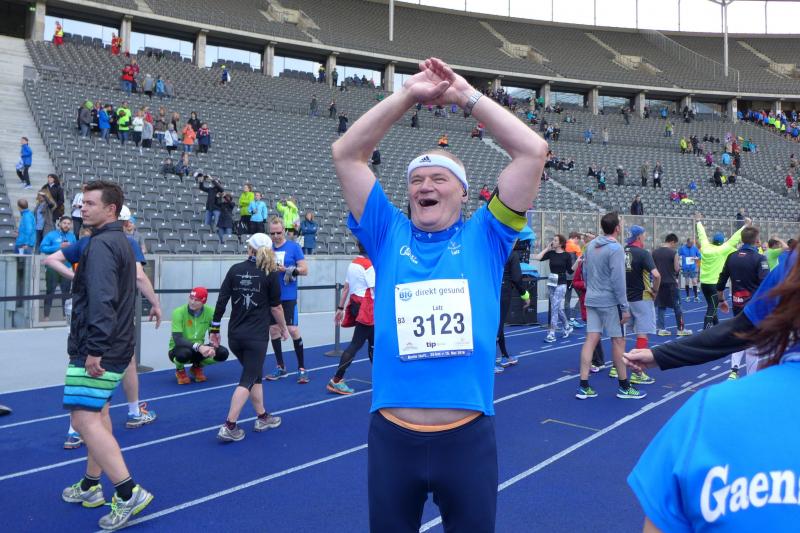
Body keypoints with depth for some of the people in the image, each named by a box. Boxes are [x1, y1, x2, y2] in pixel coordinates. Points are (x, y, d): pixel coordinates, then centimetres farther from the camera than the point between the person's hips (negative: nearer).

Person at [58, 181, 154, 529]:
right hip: (115, 347, 11)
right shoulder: (120, 242, 17)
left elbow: (101, 300, -26)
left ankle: (129, 494, -11)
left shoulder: (101, 245, -15)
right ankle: (91, 487, 31)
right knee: (97, 414, 18)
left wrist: (95, 348, -27)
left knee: (84, 418, -11)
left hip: (96, 349, -11)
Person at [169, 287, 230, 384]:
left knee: (222, 353, -22)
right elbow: (177, 339, -29)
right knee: (184, 353, -39)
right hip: (180, 349, -3)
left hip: (199, 349, 3)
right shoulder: (179, 312, -21)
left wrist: (212, 347, -33)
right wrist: (198, 347, -42)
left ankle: (197, 367, 9)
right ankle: (180, 370, 0)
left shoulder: (210, 312, -12)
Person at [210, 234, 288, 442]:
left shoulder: (235, 270, 3)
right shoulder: (271, 273, -5)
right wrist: (283, 328, 12)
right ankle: (229, 427, -5)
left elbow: (221, 300, 0)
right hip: (257, 336, -4)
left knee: (255, 375, 20)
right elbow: (275, 307, -3)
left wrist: (214, 329, 7)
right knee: (248, 380, 2)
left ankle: (262, 418, 31)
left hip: (235, 335, 4)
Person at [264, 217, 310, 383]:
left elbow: (304, 270, -5)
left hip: (288, 297, -4)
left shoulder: (294, 247, -3)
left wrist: (287, 270, -18)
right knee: (273, 329, 8)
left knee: (293, 330, -7)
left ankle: (302, 368, 4)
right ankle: (280, 367, 22)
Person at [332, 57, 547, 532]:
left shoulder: (485, 238, 3)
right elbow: (346, 154, 2)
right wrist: (409, 95, 0)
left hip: (468, 437, -1)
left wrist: (467, 95, 2)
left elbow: (533, 151, -2)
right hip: (392, 436, 1)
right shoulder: (388, 236, 5)